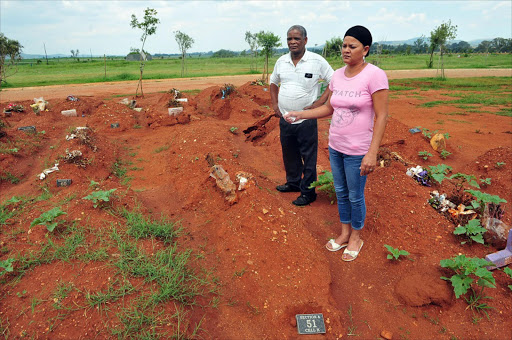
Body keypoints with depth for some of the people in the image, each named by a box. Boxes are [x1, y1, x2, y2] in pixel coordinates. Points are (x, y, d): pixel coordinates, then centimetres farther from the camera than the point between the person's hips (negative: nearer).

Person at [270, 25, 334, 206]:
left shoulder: (317, 61, -8)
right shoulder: (281, 61, 7)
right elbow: (273, 82, 22)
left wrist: (318, 103, -13)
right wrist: (275, 104, 10)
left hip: (306, 120, -5)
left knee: (308, 158, 3)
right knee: (289, 155, 19)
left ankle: (308, 192, 17)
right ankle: (293, 183, 39)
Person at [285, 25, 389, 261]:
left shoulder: (375, 75, -15)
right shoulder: (337, 75, 5)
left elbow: (381, 116, -16)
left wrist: (372, 153, -21)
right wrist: (299, 114, 4)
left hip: (358, 151, -6)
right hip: (335, 146, 6)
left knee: (355, 197, 9)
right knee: (341, 193, 18)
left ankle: (355, 238, 32)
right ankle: (344, 234, 38)